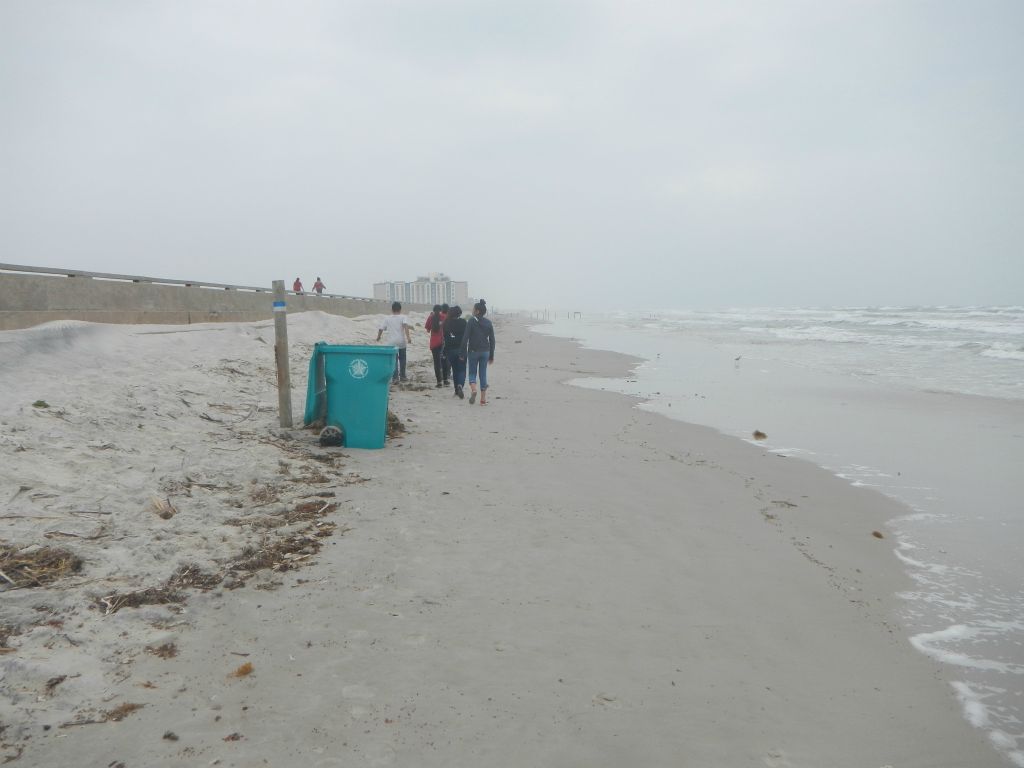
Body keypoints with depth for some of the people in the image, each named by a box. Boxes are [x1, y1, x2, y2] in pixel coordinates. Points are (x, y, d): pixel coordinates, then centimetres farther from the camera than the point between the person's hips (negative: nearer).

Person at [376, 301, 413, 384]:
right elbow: (405, 326, -18)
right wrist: (408, 337, -25)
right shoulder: (403, 317, 1)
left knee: (394, 360, 0)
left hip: (392, 342, 1)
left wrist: (378, 337, 25)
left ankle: (395, 378, -10)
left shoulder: (387, 319, 7)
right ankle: (402, 376, 24)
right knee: (402, 359, 16)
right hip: (401, 341, -1)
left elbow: (380, 329, 6)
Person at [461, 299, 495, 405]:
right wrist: (491, 355, 13)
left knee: (472, 373, 10)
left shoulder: (471, 321, -8)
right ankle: (483, 399, 8)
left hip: (473, 351, -3)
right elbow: (492, 340, 6)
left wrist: (463, 353, -8)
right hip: (485, 351, 3)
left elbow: (465, 338, -12)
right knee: (483, 374, 9)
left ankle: (473, 390, -17)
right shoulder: (488, 323, 4)